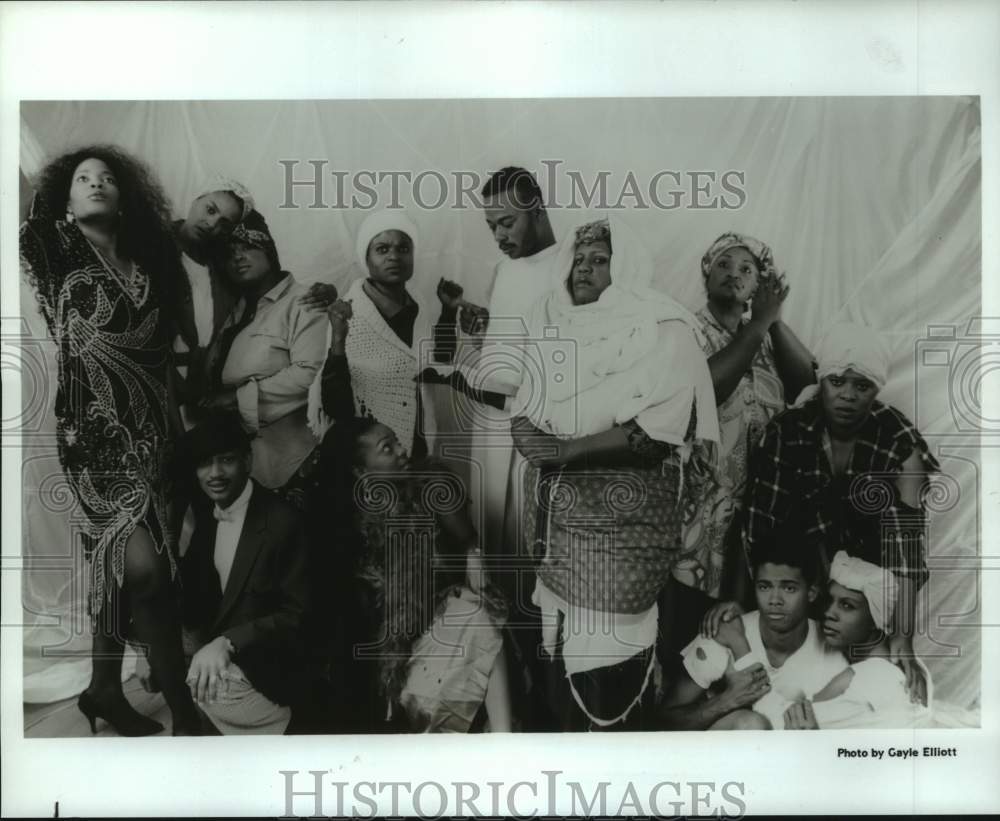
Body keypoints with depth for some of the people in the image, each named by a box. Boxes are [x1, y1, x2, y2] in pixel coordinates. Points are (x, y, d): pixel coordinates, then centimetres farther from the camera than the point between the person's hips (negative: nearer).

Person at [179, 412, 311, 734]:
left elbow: (297, 614, -20)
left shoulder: (282, 522, -20)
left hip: (264, 670, -8)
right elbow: (196, 593, 10)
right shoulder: (207, 519, 4)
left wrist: (228, 642, -29)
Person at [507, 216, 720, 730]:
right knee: (563, 644, 10)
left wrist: (564, 447, -12)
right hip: (558, 517, 6)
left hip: (623, 520, -5)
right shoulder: (552, 328, 13)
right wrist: (535, 441, -11)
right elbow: (522, 420, 12)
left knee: (609, 657, -3)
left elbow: (654, 433, -16)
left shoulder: (660, 330, -5)